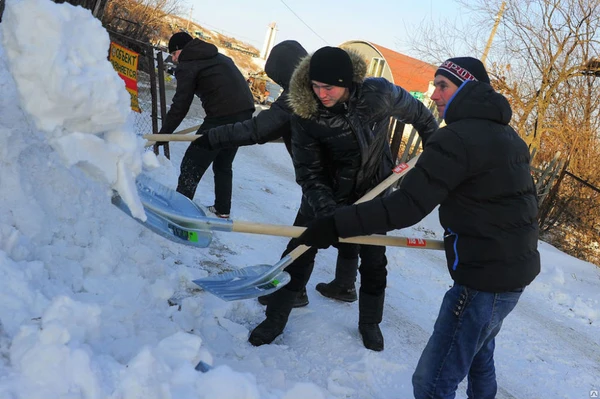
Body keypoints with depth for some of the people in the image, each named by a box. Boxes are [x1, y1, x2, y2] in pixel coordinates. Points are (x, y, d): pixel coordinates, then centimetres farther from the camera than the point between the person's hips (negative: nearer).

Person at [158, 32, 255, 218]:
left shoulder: (188, 65, 0)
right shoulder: (219, 57, 25)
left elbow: (180, 105, -6)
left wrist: (163, 133, 0)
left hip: (223, 116, -9)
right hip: (246, 112, 9)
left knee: (192, 165, -2)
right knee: (224, 164, 23)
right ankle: (222, 209, 30)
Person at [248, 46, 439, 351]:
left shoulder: (379, 94, -24)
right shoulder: (305, 113, -23)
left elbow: (418, 114, -4)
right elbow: (308, 172, -20)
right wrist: (325, 208, -33)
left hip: (373, 192, 1)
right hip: (326, 193, 0)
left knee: (374, 262, 7)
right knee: (299, 254, -2)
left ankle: (370, 323, 30)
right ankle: (275, 319, 16)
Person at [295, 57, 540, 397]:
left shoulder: (458, 137, -19)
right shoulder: (506, 133, 11)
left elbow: (407, 206, -25)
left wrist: (337, 225, -24)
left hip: (486, 278, -10)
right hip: (516, 269, 10)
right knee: (478, 355, 29)